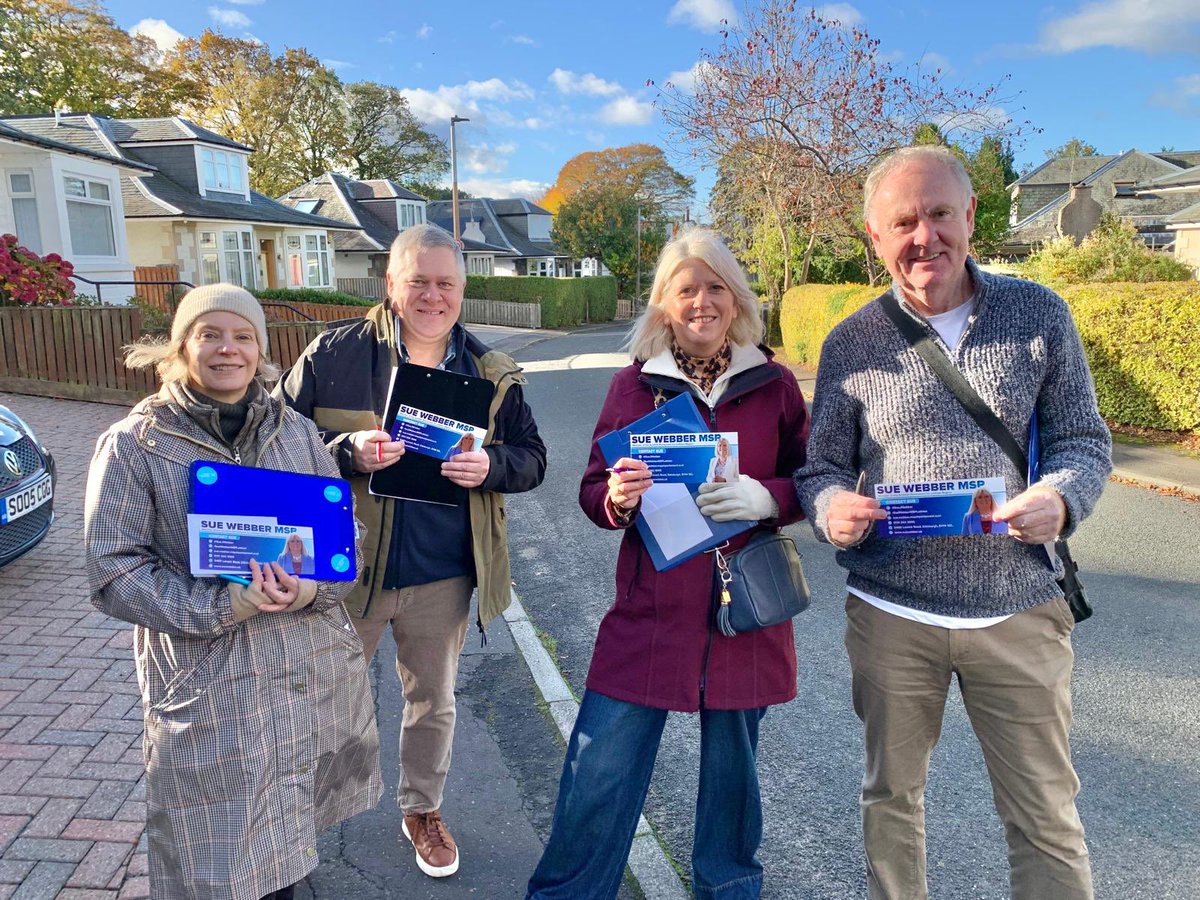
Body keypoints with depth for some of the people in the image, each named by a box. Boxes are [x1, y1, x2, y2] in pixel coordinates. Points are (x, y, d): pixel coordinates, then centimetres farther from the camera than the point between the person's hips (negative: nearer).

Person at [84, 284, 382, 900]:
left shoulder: (298, 432, 6)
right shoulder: (133, 444, -4)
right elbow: (114, 572, -7)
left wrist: (311, 590, -15)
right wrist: (222, 607, -20)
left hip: (320, 669, 3)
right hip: (208, 684, -3)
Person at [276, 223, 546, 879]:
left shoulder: (491, 374, 0)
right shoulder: (333, 356, -8)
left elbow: (532, 458, 2)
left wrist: (489, 465, -19)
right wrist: (347, 452, -25)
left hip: (443, 576, 2)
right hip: (347, 569, -2)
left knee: (433, 701, 21)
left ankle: (422, 809, 46)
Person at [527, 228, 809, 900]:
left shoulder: (774, 383, 3)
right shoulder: (635, 383, 2)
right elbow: (594, 491, 4)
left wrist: (767, 497, -15)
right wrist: (617, 498, -19)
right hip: (651, 611, 0)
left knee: (733, 768, 18)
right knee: (600, 775, 2)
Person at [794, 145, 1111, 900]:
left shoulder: (1040, 314, 0)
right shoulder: (852, 343, -1)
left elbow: (1084, 439, 3)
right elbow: (821, 466, 2)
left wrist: (1060, 499, -20)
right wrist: (831, 506, -22)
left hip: (1019, 609, 0)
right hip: (890, 613, 1)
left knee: (1047, 815, 11)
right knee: (892, 795, 17)